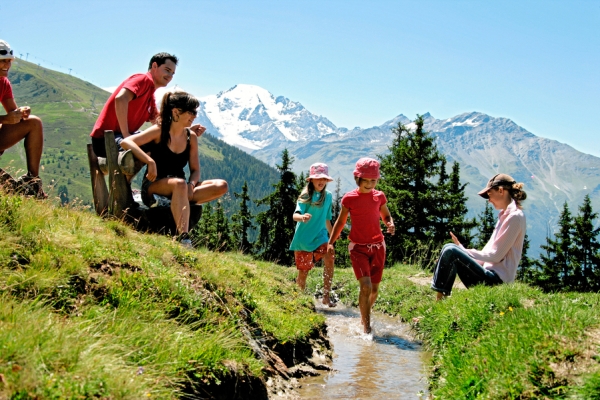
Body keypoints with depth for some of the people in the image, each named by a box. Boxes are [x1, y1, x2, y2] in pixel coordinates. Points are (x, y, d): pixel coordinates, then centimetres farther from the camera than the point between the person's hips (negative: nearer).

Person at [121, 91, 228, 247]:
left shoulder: (191, 136, 6)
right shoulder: (159, 131, -9)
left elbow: (195, 169, 6)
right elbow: (126, 142, -21)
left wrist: (191, 184, -18)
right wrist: (150, 161, -32)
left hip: (179, 187, 6)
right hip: (154, 186, -6)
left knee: (221, 186, -15)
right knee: (180, 184, -40)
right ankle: (184, 239, -50)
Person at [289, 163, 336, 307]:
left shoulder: (328, 196, 5)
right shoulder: (305, 196, -9)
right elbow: (295, 215, -24)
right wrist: (302, 217, -47)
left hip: (320, 236, 3)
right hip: (303, 237, -3)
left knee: (329, 259, -23)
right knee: (303, 271, 3)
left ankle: (326, 296, -17)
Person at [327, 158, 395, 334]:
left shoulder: (380, 196, 2)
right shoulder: (349, 198, -4)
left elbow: (386, 216, 15)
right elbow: (341, 222, 5)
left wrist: (391, 224, -7)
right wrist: (331, 242, -1)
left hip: (377, 247, 3)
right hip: (358, 248, -3)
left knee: (374, 288, 7)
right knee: (366, 285, -19)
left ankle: (364, 316, 33)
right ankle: (366, 326, -8)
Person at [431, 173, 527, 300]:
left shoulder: (515, 216, -11)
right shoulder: (505, 215, 19)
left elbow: (496, 255, -14)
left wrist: (464, 251, -9)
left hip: (497, 279, -10)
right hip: (491, 273, 10)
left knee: (451, 251, -20)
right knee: (449, 249, 8)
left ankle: (439, 298, -12)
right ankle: (440, 297, -1)